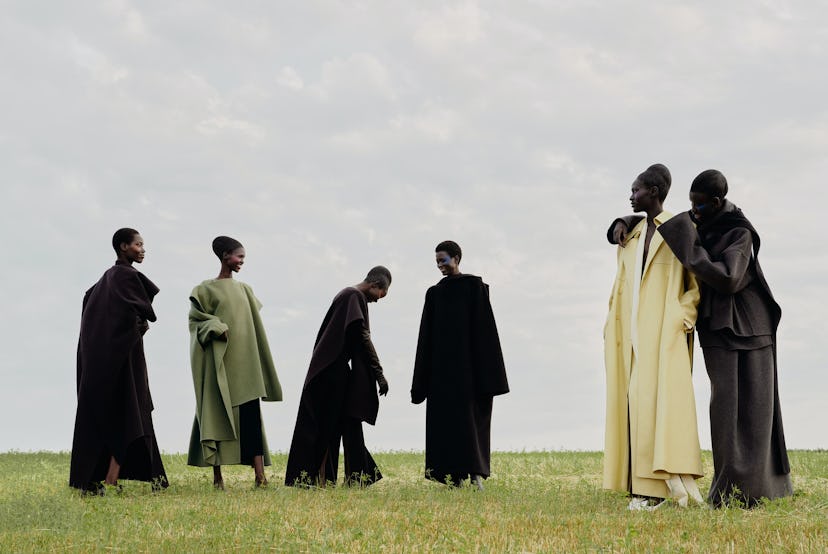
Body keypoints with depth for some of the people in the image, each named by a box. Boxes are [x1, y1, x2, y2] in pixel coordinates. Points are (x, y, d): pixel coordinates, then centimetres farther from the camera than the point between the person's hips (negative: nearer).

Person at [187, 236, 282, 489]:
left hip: (245, 361, 4)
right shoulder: (205, 289, 2)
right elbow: (196, 319, -2)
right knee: (217, 416, -2)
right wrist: (216, 328, -19)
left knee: (251, 415, -5)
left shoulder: (244, 290, 16)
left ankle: (259, 474, -12)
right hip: (219, 362, -4)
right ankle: (217, 476, 2)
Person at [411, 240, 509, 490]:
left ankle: (476, 474, -15)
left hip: (468, 364, -5)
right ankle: (454, 478, 1)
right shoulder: (434, 293, 14)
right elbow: (427, 336, 13)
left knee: (470, 419, -11)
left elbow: (483, 326, -4)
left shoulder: (475, 286, 1)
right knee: (444, 421, -1)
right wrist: (423, 380, 7)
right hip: (442, 368, 5)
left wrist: (485, 371, -11)